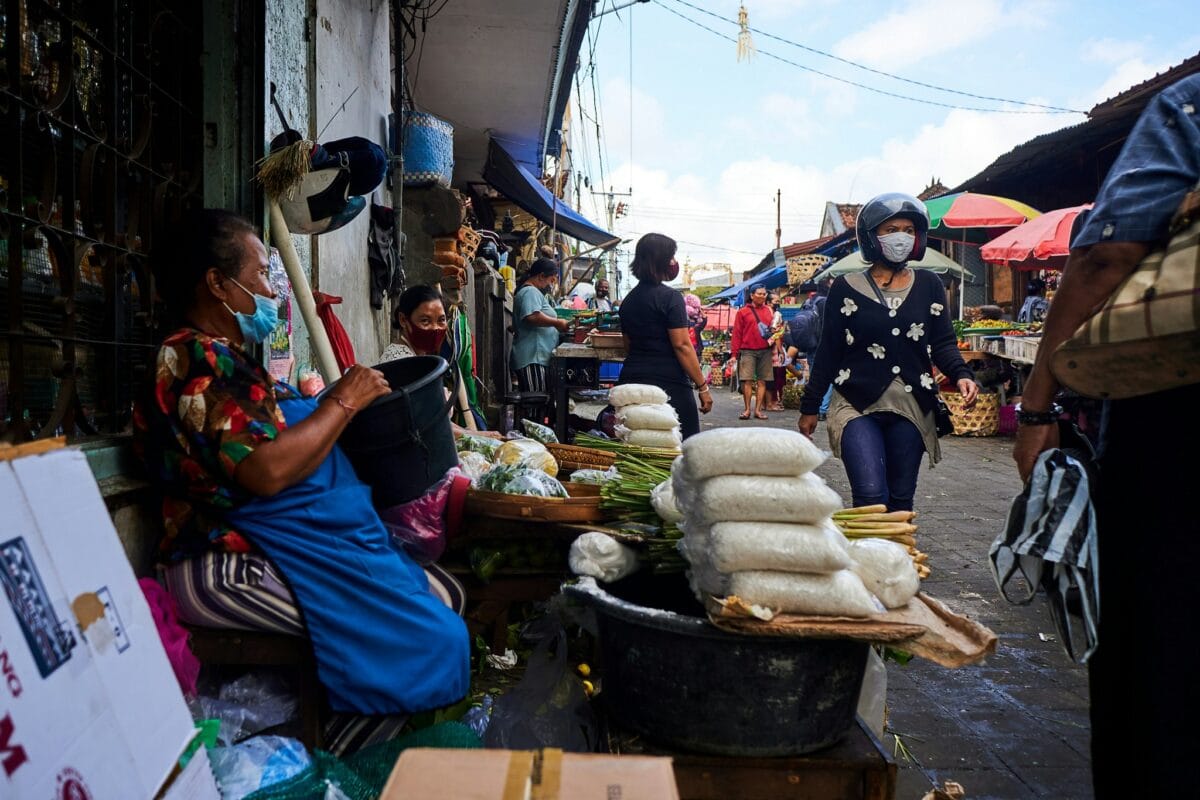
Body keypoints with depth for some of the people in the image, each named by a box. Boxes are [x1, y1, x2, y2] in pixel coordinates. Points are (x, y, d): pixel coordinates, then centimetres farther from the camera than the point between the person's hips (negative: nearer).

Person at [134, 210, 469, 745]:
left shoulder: (226, 358, 18)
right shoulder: (193, 359, -15)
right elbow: (266, 470, -26)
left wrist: (333, 400, 9)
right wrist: (344, 401, -14)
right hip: (233, 566, -11)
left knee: (444, 597, 6)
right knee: (423, 635, -16)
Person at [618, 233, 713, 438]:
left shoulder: (628, 300, 13)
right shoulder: (670, 297, -9)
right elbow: (682, 345, -14)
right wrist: (702, 386, -11)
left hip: (631, 382, 7)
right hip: (669, 383, -7)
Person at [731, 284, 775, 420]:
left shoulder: (768, 311, 13)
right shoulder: (742, 312, 3)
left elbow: (772, 329, 19)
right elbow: (736, 333, 1)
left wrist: (772, 337, -4)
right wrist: (735, 353, -4)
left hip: (765, 351, 3)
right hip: (748, 351, -3)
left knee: (762, 381, 2)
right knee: (747, 380, -6)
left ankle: (758, 409, 7)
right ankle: (747, 409, 1)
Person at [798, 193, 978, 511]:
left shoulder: (929, 285, 8)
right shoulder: (847, 288, 2)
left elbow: (943, 342, 7)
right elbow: (828, 351, 3)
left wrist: (961, 375, -14)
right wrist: (810, 406, 4)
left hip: (911, 409, 3)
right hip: (858, 406, -3)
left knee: (901, 501, 9)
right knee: (871, 497, -16)